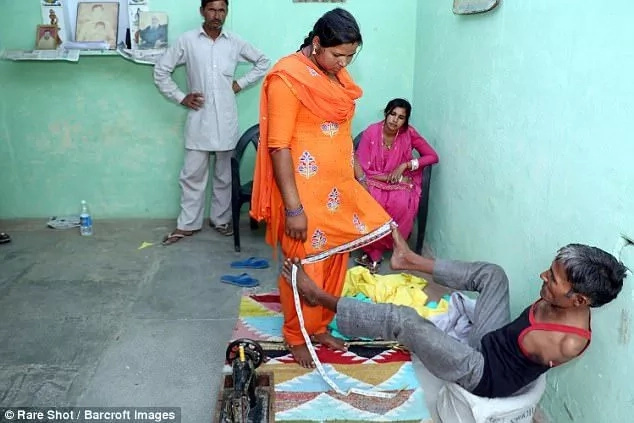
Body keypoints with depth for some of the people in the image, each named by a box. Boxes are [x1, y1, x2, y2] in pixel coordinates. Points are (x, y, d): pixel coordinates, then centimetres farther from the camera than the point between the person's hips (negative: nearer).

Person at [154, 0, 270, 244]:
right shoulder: (187, 41, -2)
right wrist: (180, 97, -2)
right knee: (193, 173, 4)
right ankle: (187, 224, 16)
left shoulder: (235, 43, 3)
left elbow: (263, 62, 15)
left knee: (225, 174, 10)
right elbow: (161, 70, 5)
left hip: (226, 120, 1)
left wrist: (241, 84, 6)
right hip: (199, 119, -1)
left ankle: (221, 219, 25)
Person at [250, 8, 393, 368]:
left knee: (333, 261, 16)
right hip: (304, 192, -8)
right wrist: (293, 207, -21)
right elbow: (278, 147, -20)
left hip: (337, 188, 8)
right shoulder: (287, 78, -17)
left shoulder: (337, 75, 8)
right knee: (304, 265, 5)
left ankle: (319, 326, 35)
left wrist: (356, 174, 20)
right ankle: (296, 335, 26)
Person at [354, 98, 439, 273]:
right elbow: (358, 161, -10)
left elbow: (433, 156, -5)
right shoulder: (371, 131, -10)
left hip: (400, 183, 1)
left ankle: (373, 252, -15)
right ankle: (372, 251, -11)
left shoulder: (409, 133, -8)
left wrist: (405, 165, -14)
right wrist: (363, 182, -25)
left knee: (401, 205, -34)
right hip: (374, 181, -1)